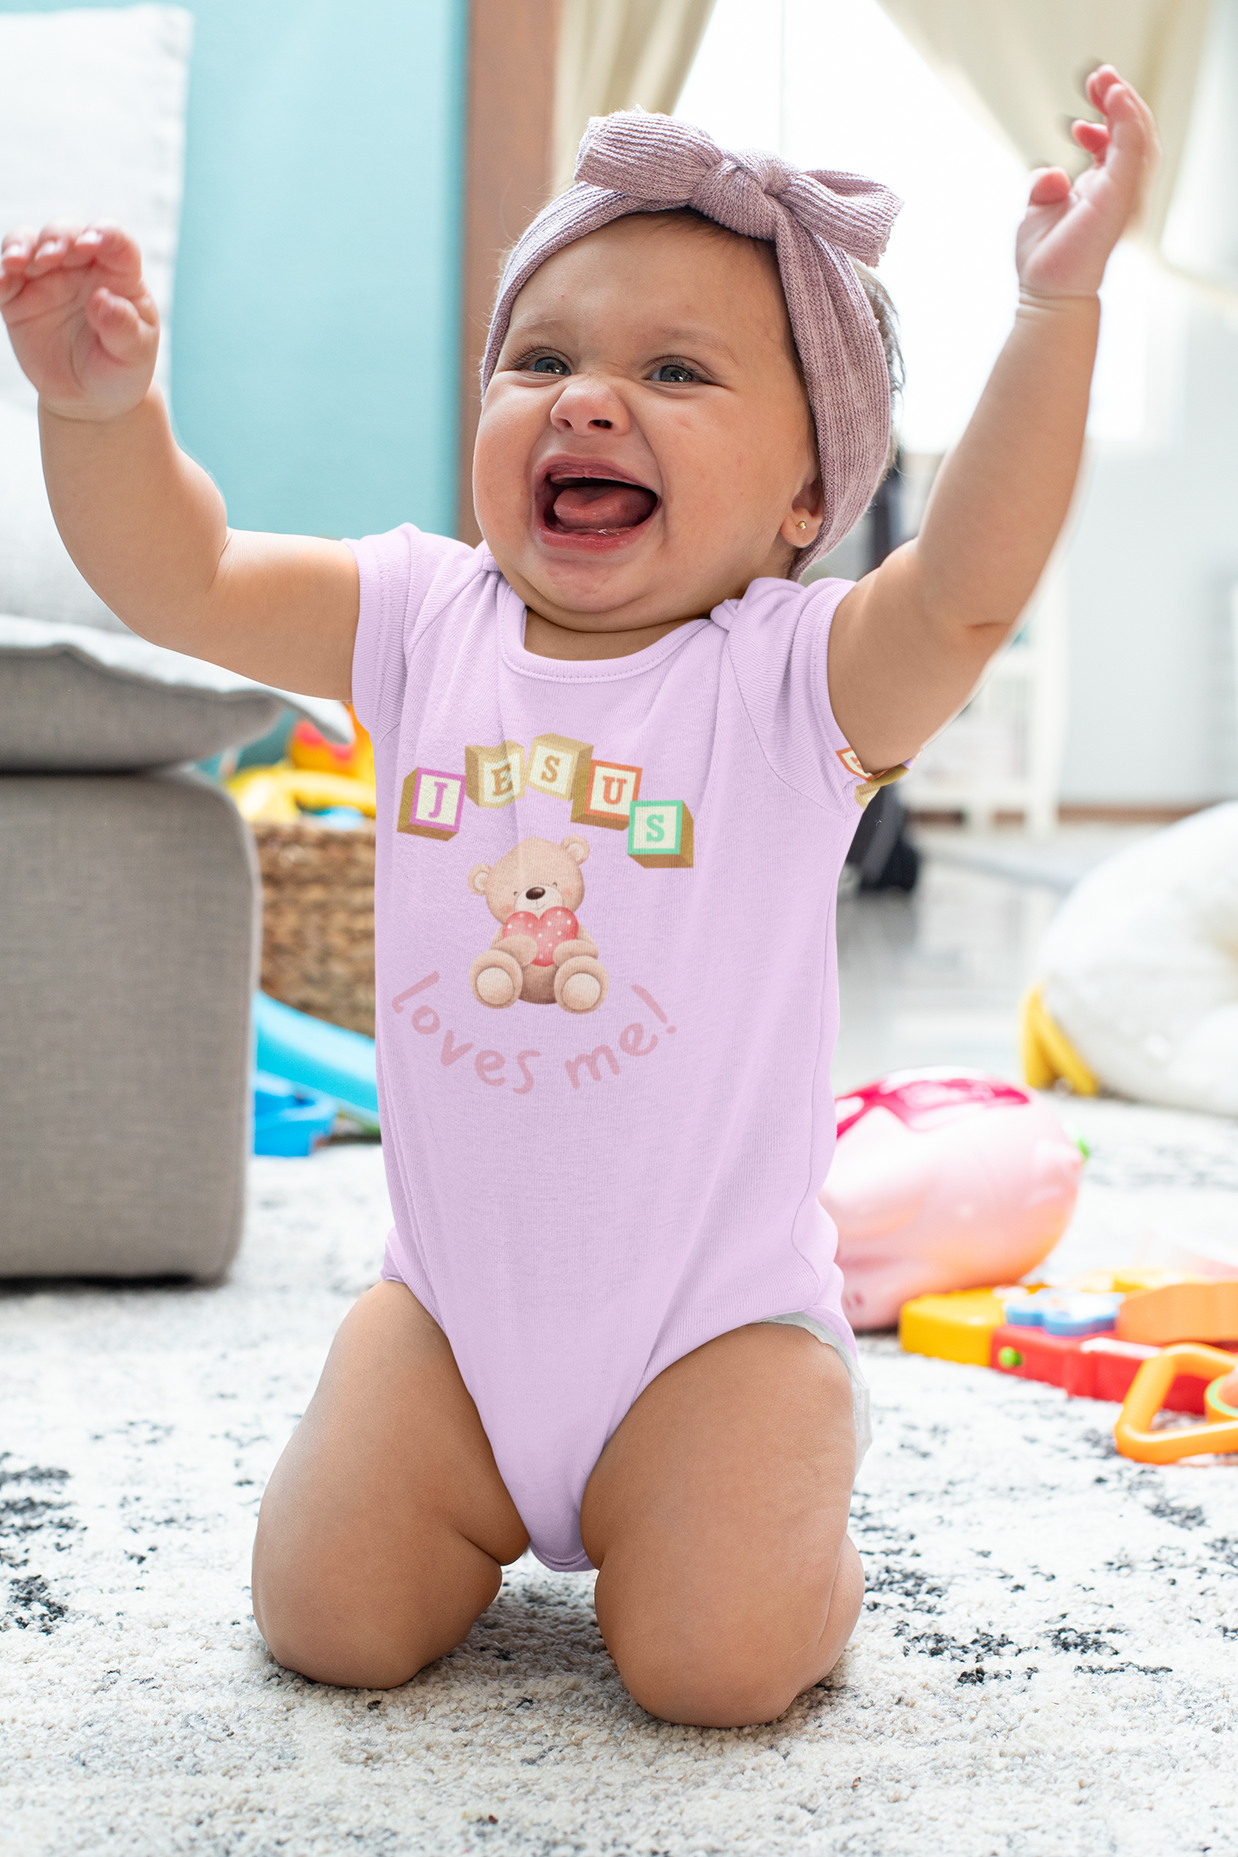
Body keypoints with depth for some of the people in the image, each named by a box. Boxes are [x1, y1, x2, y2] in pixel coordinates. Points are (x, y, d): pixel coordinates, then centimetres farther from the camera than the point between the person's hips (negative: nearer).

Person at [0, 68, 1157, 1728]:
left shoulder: (800, 676, -15)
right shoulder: (426, 624, -2)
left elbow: (968, 592, -33)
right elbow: (183, 577, -2)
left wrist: (1055, 309, -43)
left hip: (714, 1314, -3)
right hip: (455, 1295, 4)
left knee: (715, 1665, -15)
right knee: (329, 1624, -2)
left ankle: (763, 1497, 21)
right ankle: (497, 1495, 31)